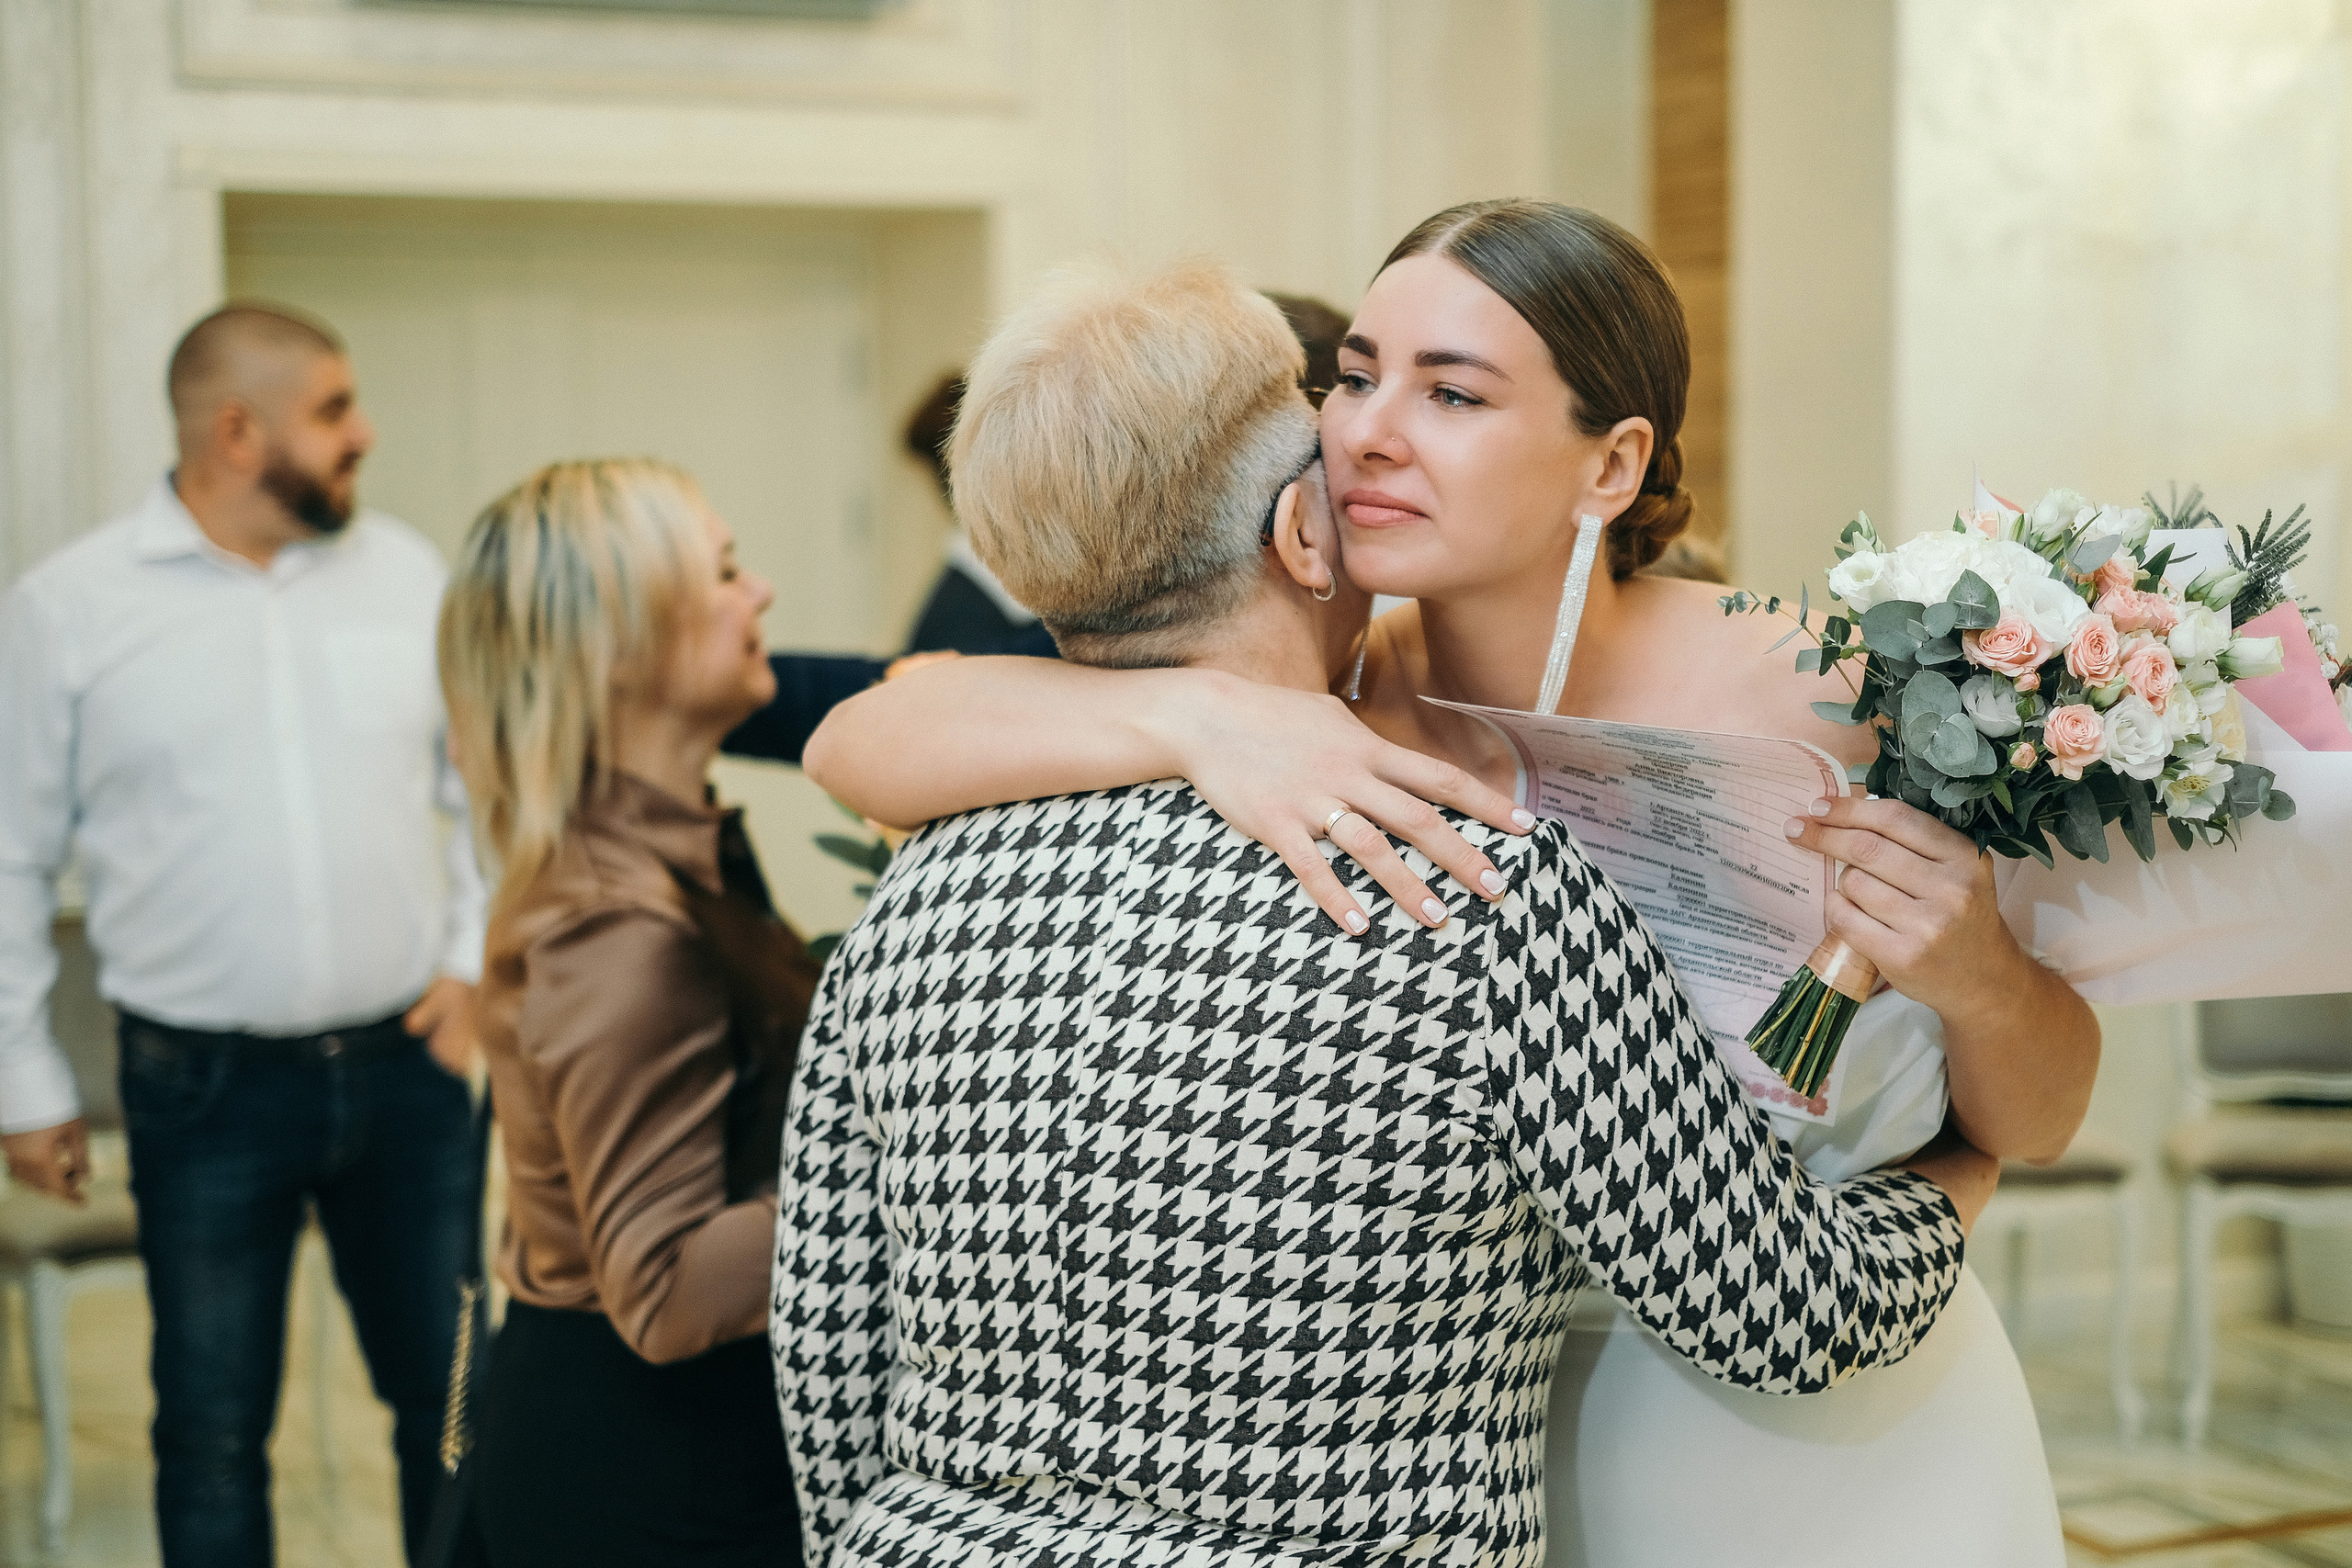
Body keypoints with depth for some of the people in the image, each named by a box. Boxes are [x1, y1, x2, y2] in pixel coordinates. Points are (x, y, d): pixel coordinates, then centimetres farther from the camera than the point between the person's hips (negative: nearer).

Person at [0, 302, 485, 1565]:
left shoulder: (403, 571, 3)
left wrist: (474, 961, 2)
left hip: (403, 1069, 2)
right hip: (205, 1089, -2)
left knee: (457, 1394, 11)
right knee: (214, 1428, 9)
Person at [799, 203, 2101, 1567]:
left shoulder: (1815, 705, -21)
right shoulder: (1331, 709, -16)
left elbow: (2036, 1129, -8)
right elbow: (858, 745, -24)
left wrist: (1985, 981, -30)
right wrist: (1188, 716, -38)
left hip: (1842, 1458, -1)